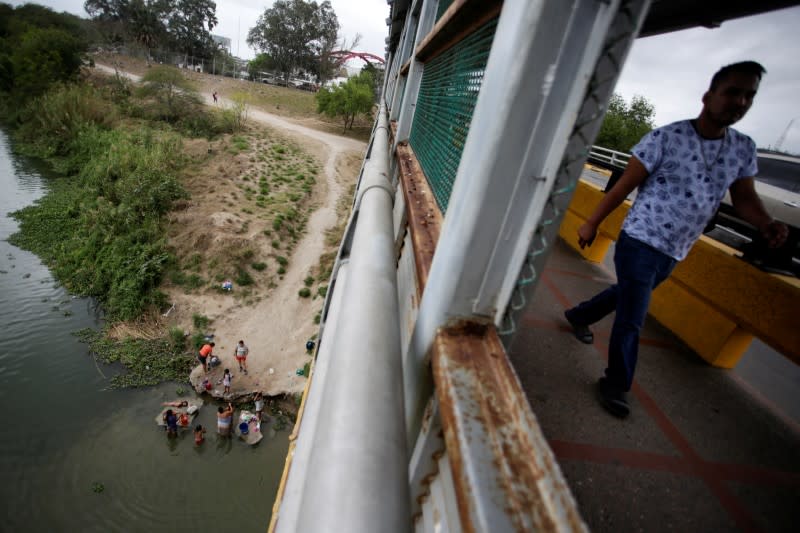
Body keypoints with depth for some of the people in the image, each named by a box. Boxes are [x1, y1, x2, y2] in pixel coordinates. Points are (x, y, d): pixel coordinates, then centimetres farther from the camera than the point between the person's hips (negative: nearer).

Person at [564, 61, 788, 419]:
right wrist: (591, 224, -7)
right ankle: (616, 385, 14)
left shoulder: (744, 149, 5)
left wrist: (766, 224, -12)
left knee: (627, 294, 24)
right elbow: (625, 185, -10)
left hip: (673, 254, 7)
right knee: (631, 319, -3)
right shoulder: (667, 137, -12)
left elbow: (744, 198, 9)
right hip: (640, 243, -6)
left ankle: (579, 315, 50)